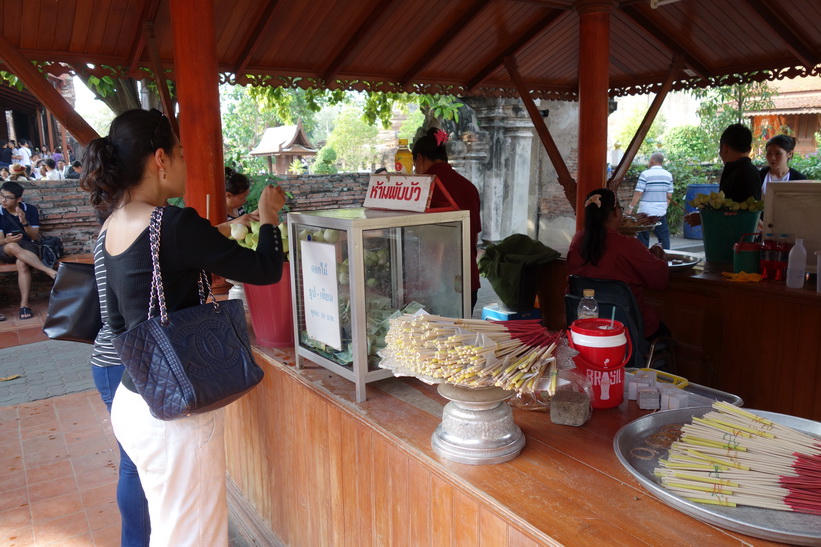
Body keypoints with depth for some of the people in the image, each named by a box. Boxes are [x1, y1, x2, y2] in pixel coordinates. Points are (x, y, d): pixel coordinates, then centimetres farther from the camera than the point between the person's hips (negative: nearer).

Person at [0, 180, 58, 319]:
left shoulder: (30, 209, 1)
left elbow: (35, 237, -1)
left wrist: (25, 223, -18)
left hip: (27, 246, 0)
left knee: (22, 263, -35)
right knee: (12, 247, -37)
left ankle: (24, 304, -33)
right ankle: (50, 271, -41)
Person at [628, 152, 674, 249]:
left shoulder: (645, 174, -9)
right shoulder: (668, 175, 5)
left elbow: (638, 193, -13)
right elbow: (669, 196, 6)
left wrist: (631, 207, -6)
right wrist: (665, 207, 18)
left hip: (645, 211, -4)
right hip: (661, 212, 4)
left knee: (643, 237, 5)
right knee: (664, 236, 10)